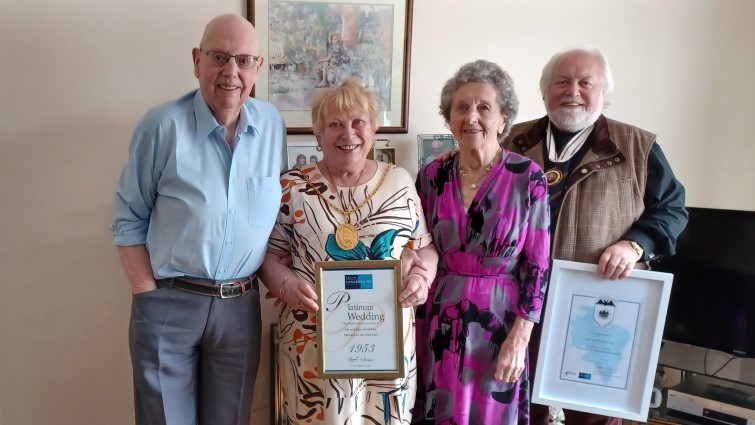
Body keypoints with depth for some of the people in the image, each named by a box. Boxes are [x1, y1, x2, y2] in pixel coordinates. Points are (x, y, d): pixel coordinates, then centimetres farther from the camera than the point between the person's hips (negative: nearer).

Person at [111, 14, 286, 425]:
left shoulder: (273, 125, -1)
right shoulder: (162, 126, -11)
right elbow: (128, 220, -5)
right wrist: (150, 295, -7)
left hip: (241, 305, 3)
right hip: (168, 304, -2)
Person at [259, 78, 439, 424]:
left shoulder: (400, 182, 4)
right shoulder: (293, 187, -1)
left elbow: (425, 246, 8)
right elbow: (270, 254, 2)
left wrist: (422, 275, -12)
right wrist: (288, 284, -17)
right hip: (314, 339, -1)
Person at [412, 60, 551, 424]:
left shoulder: (528, 178, -9)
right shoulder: (431, 176, -1)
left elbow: (538, 265, -7)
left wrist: (519, 338, -10)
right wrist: (412, 318, 7)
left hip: (500, 321, -2)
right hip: (438, 321, 3)